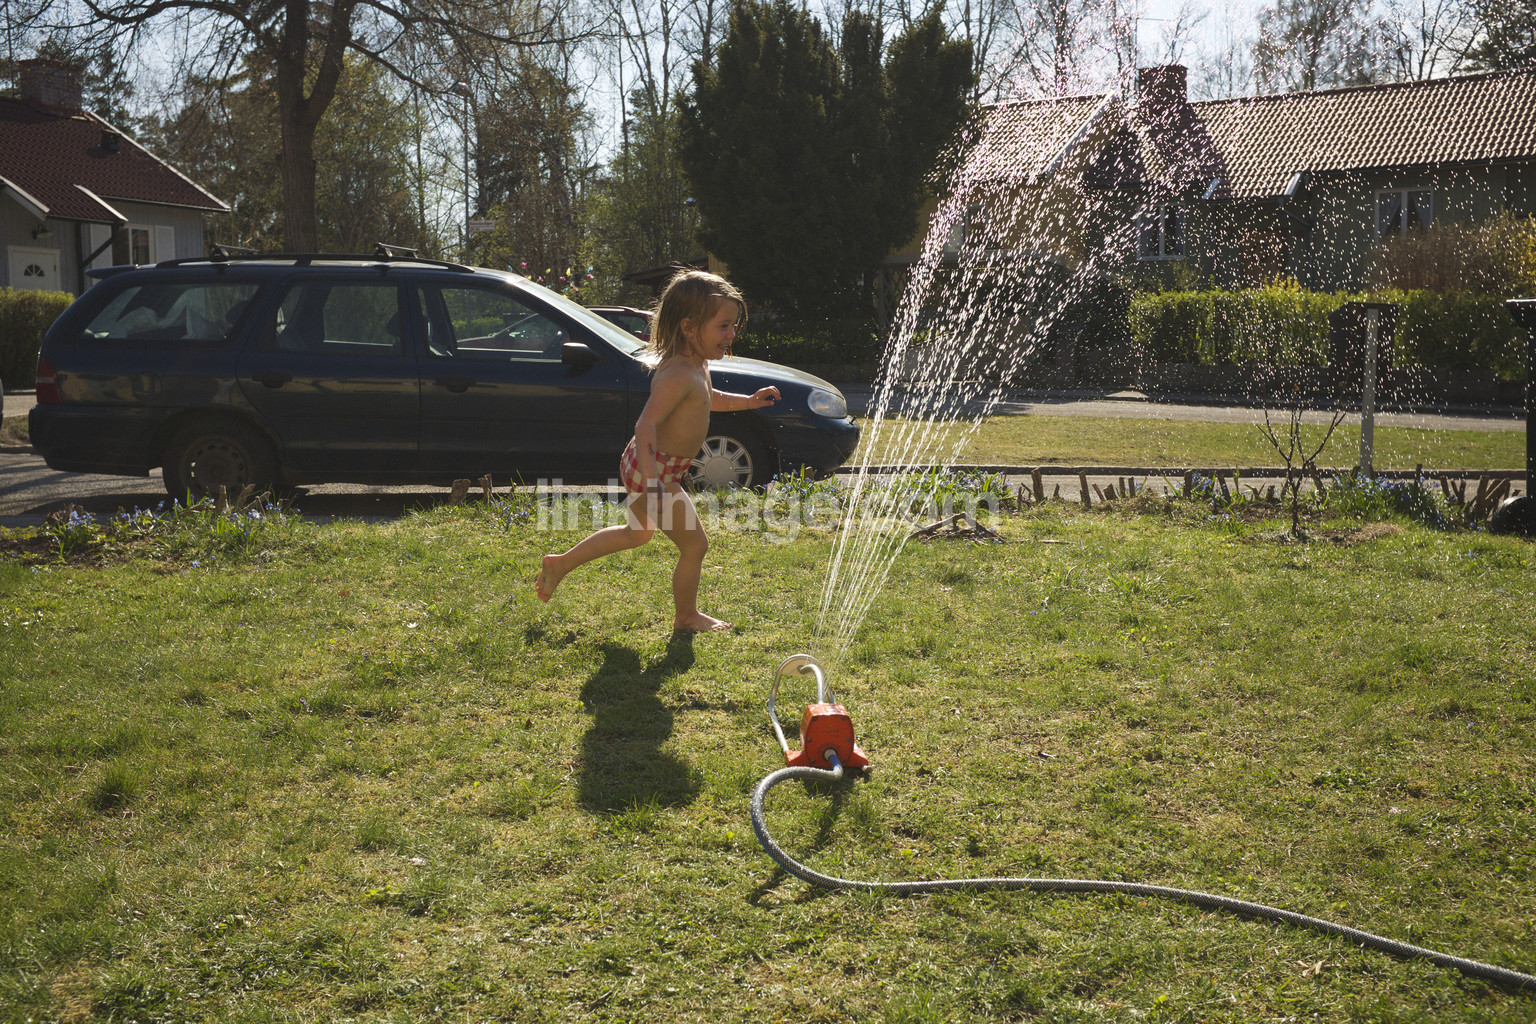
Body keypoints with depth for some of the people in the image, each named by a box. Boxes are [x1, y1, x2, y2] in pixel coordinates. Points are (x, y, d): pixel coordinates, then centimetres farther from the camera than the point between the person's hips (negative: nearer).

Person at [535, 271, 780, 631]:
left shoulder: (696, 366, 6)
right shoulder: (679, 375, -26)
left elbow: (708, 399, 27)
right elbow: (646, 424, -34)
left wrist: (749, 401, 15)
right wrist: (653, 481, -42)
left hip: (654, 466, 11)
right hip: (657, 468, -11)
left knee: (638, 532, 30)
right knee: (695, 545, 3)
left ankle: (560, 564, 36)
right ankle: (686, 617, 23)